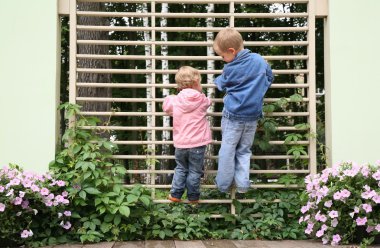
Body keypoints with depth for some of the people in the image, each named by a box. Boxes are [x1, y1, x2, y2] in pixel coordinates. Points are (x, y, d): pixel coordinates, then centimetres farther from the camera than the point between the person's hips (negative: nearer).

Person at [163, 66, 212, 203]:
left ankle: (175, 194, 19)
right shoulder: (202, 100, -6)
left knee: (180, 169, 20)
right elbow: (208, 102, 16)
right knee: (194, 171, 10)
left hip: (180, 143, 2)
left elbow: (166, 106, 16)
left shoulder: (174, 100, -3)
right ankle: (193, 197, 16)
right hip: (197, 143, -2)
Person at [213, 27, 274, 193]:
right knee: (244, 150, 15)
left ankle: (223, 184, 15)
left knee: (227, 151, 6)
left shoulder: (230, 69, -13)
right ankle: (242, 184, 14)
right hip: (253, 115, 4)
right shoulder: (260, 60, -3)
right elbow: (269, 79, 13)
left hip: (233, 115, -4)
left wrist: (216, 80, 28)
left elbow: (221, 85, 6)